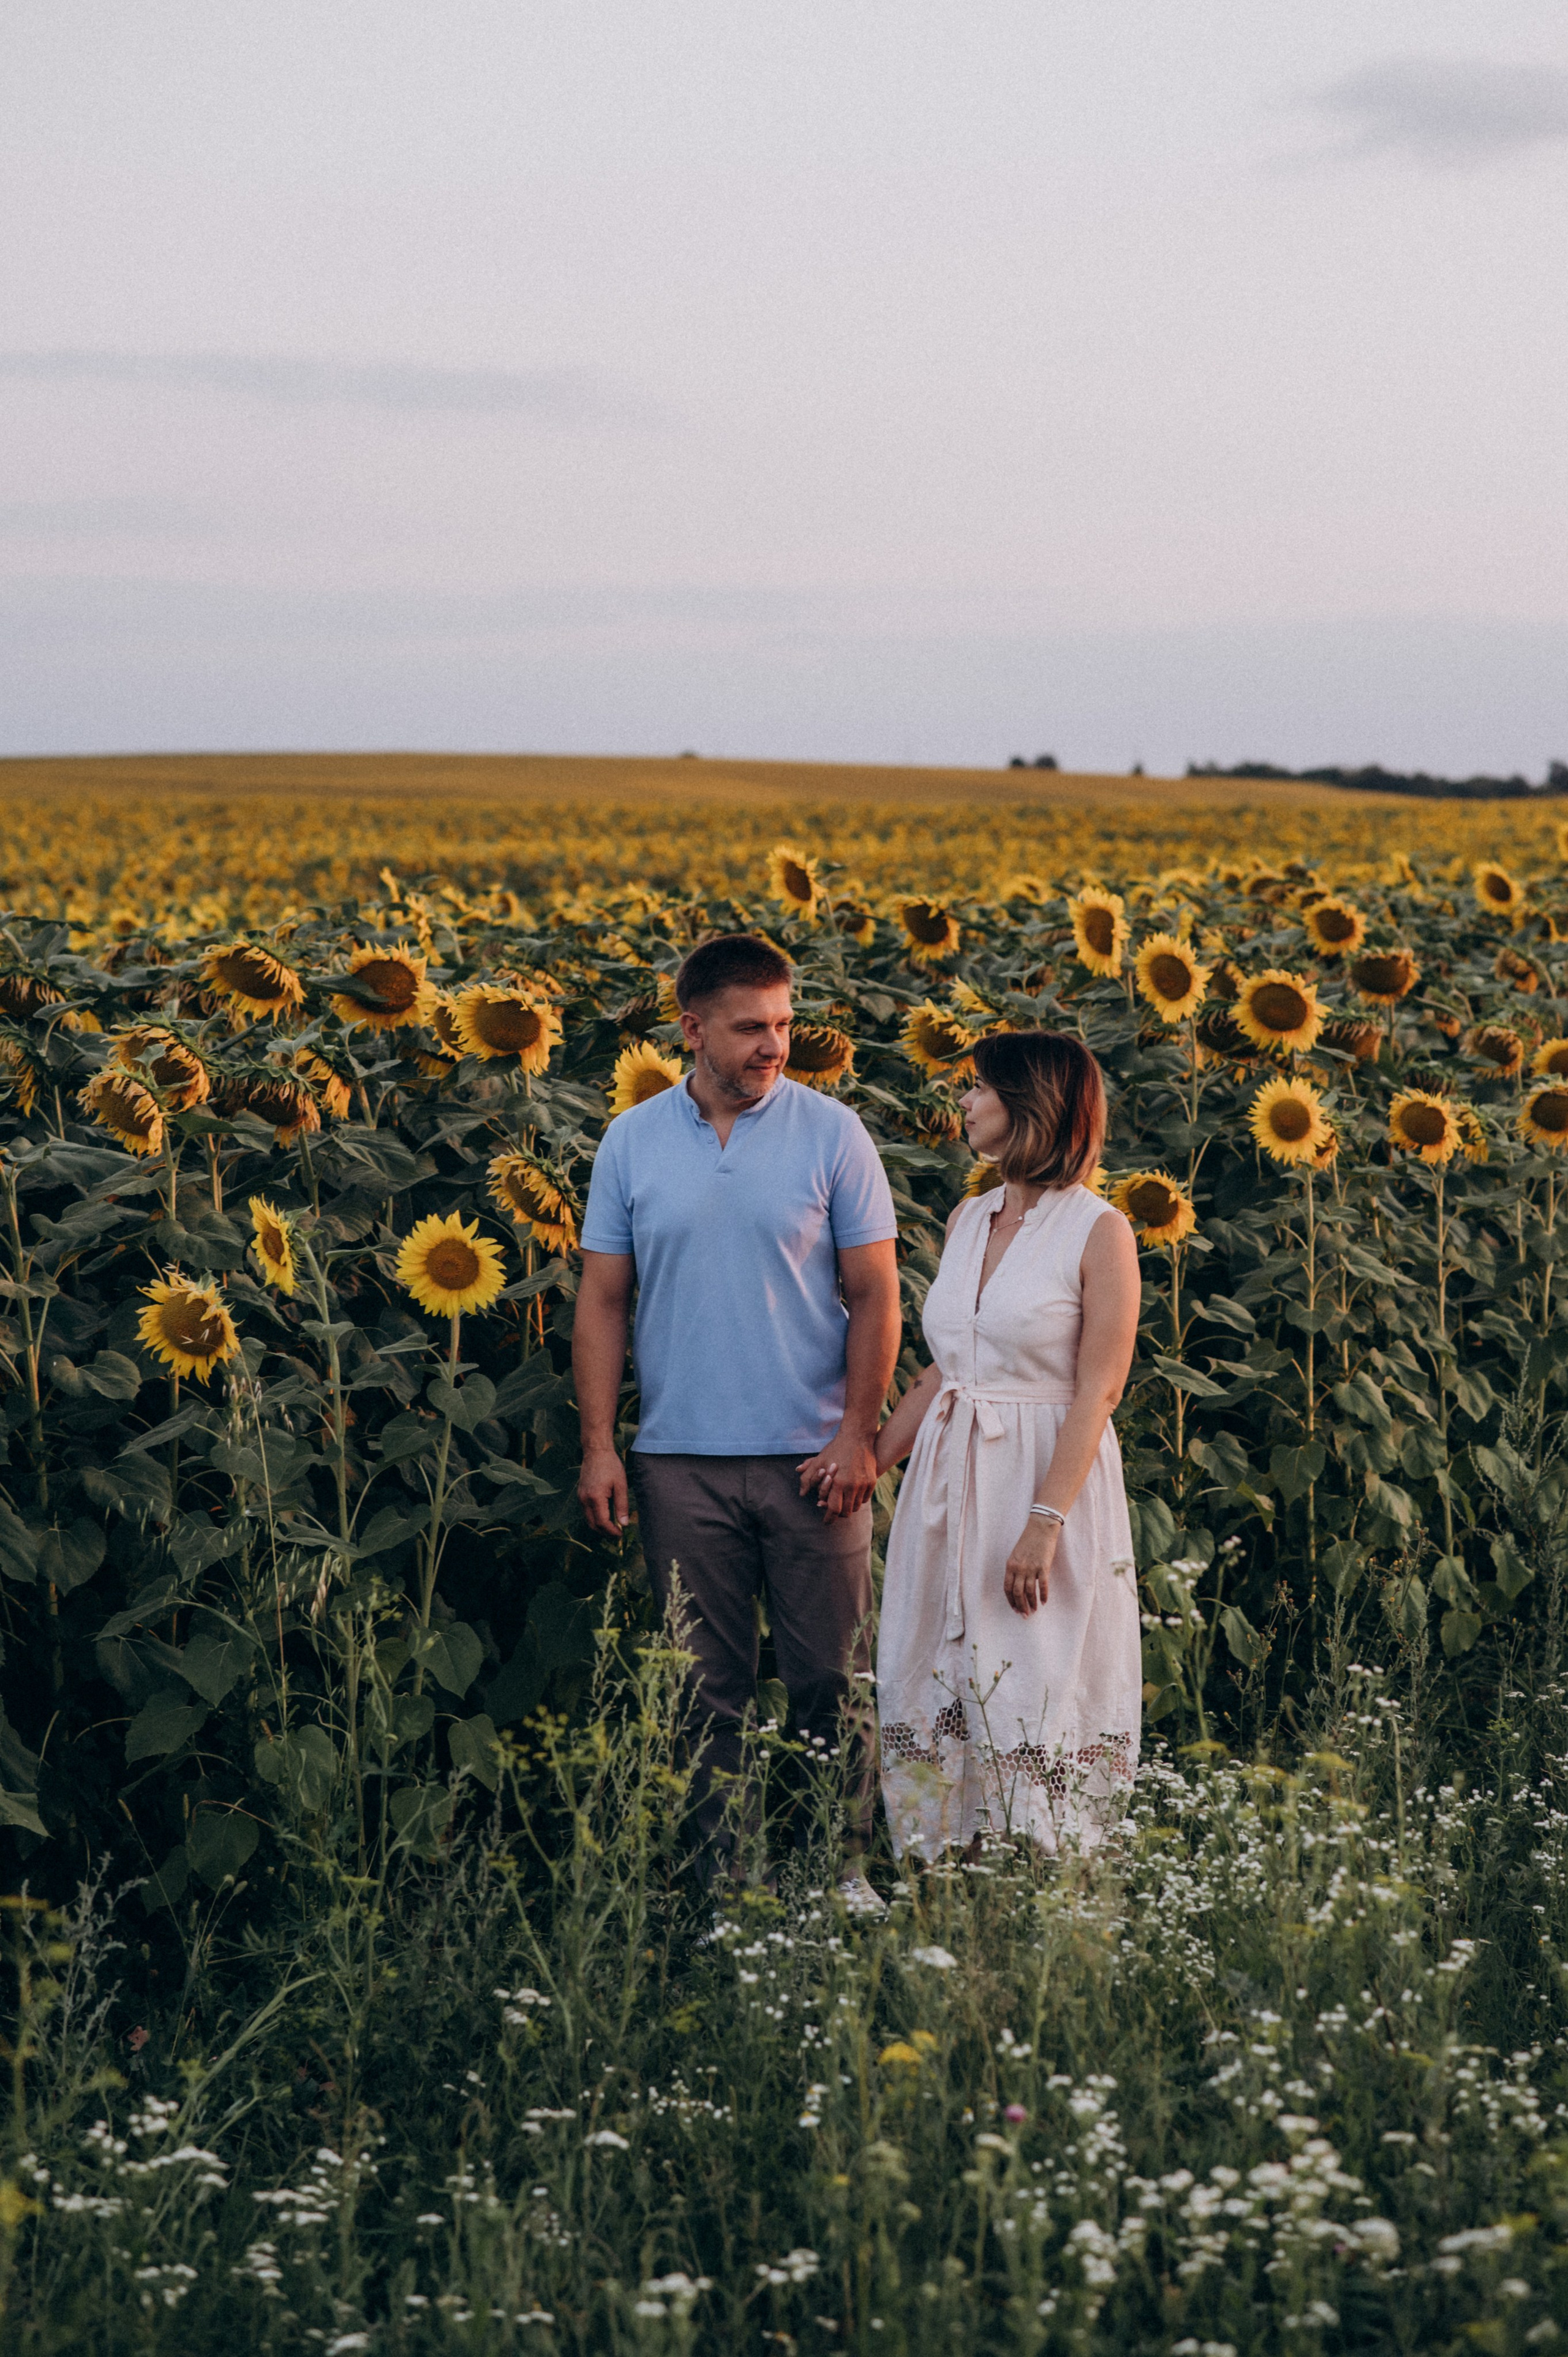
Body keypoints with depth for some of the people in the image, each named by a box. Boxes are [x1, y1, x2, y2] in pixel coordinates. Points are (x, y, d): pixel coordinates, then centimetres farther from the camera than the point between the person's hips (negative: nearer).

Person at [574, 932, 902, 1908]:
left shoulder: (832, 1133, 0)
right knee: (706, 1682, 7)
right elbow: (603, 1301, 7)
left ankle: (844, 1864, 15)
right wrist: (599, 1446, 0)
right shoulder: (633, 1142, 5)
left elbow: (875, 1294, 0)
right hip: (682, 1460, 1)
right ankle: (718, 1872, 15)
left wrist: (859, 1435, -8)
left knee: (834, 1678, 3)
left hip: (811, 1458, -1)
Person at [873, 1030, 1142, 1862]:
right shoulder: (968, 1220, 12)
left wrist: (1045, 1521, -19)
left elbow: (1097, 1391, -12)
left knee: (1034, 1703, -5)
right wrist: (870, 1460, 11)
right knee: (935, 1693, 5)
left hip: (1050, 1477, -6)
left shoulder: (1098, 1232, -8)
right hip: (946, 1485, 7)